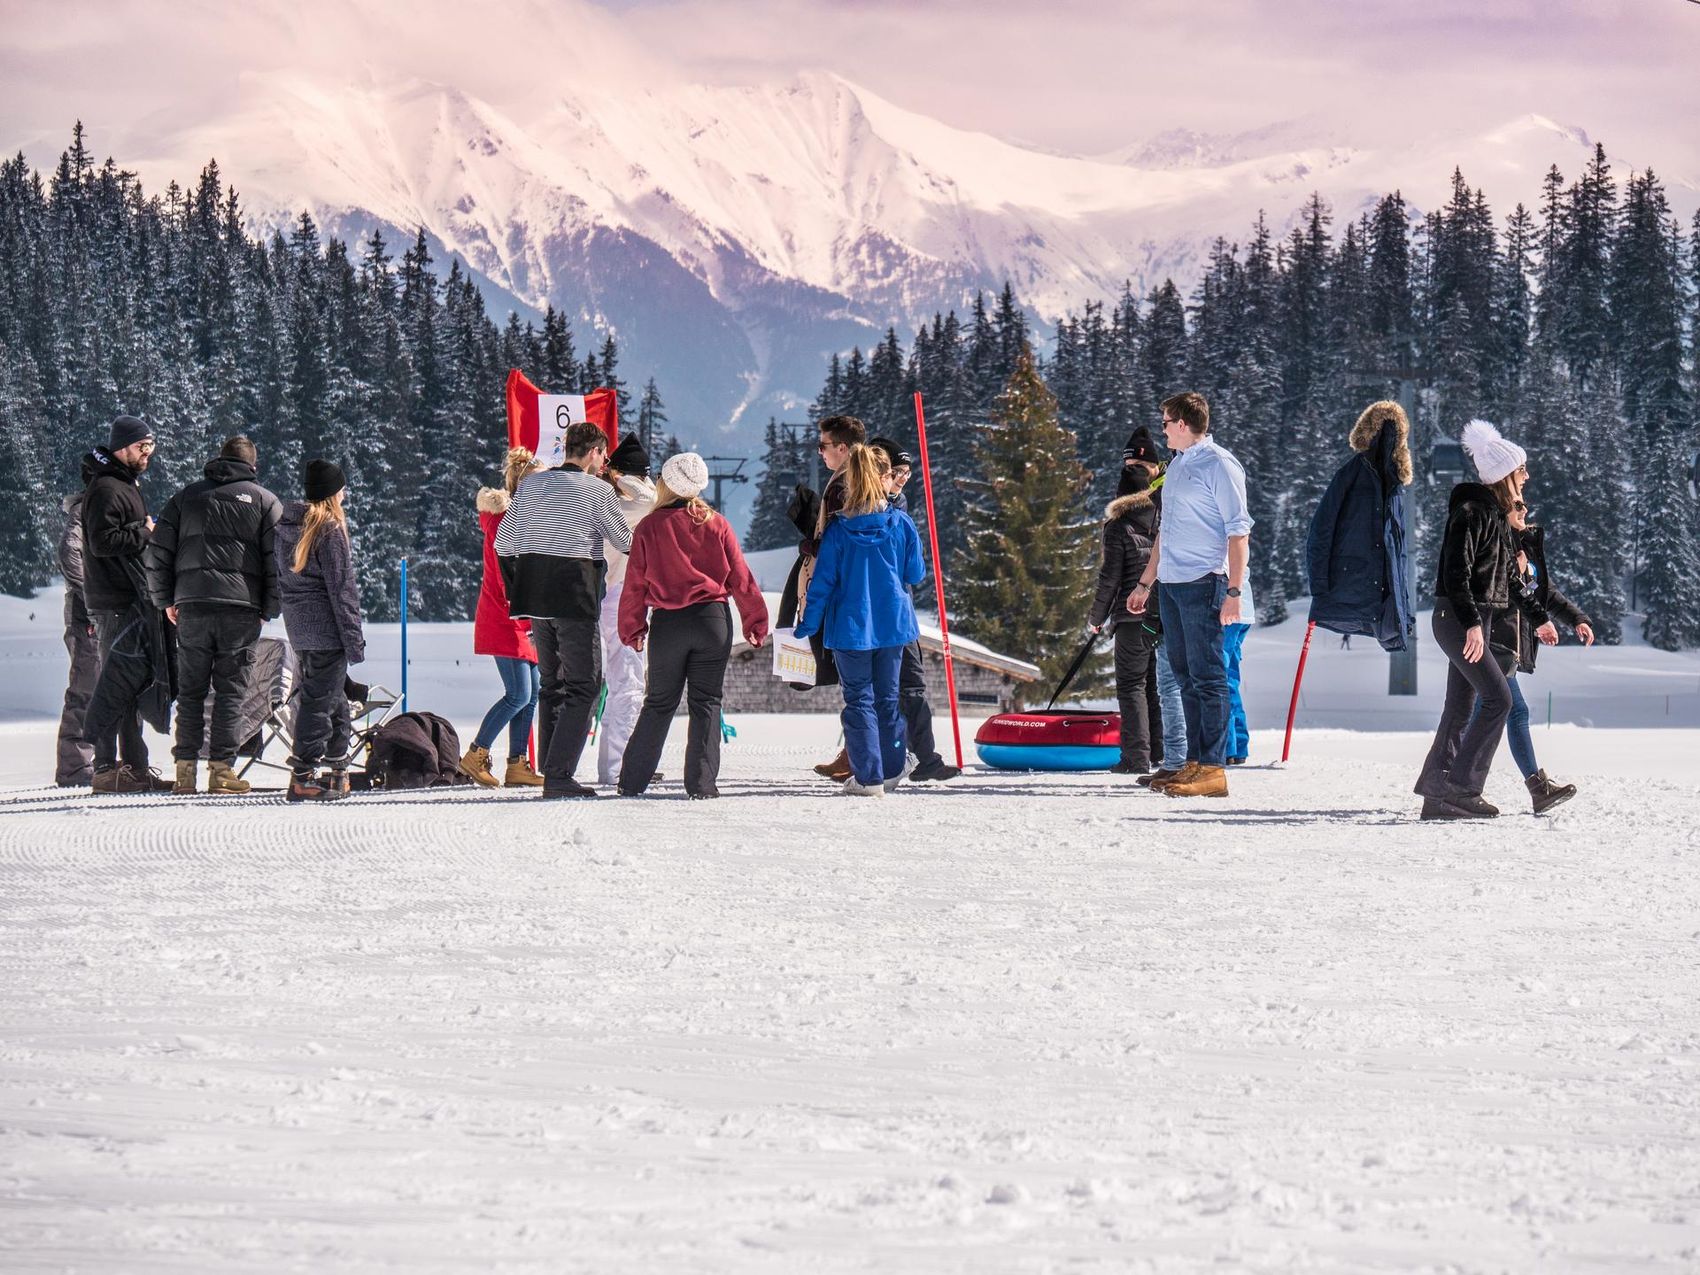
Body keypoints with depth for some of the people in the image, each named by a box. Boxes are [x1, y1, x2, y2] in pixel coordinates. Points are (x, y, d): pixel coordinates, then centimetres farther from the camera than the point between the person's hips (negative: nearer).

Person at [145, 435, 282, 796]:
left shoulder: (186, 497, 13)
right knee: (231, 690, 2)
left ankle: (185, 769, 4)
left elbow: (156, 552, 10)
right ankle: (221, 769, -3)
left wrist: (165, 600, 18)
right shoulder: (265, 501, 6)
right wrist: (268, 610, 8)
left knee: (190, 689, 8)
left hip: (192, 607, 2)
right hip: (242, 609, -2)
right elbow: (277, 559, 0)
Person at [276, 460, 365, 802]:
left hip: (299, 628, 8)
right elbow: (341, 588, -13)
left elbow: (281, 578, 15)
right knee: (319, 699, -5)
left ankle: (338, 768, 24)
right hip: (326, 627, -8)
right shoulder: (330, 529, -12)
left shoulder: (286, 527, 11)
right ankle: (302, 778, -7)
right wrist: (354, 639, -10)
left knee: (333, 697, 18)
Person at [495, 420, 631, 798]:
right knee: (583, 686, -2)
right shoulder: (597, 490, -6)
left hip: (534, 597, 6)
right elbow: (625, 542, 3)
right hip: (576, 599, -6)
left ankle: (550, 770, 15)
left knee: (550, 683, 16)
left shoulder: (530, 484, 10)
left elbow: (503, 542, 12)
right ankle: (559, 776, -11)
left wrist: (516, 591, 18)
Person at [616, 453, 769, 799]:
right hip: (713, 620, 0)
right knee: (706, 703, 5)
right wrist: (755, 622, 9)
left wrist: (632, 629, 11)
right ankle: (702, 783, -2)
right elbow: (740, 578, 2)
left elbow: (635, 584, 0)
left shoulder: (648, 528, -3)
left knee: (659, 703, 12)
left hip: (667, 624, 0)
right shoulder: (716, 525, 0)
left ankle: (632, 781, 13)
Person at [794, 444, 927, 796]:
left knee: (858, 699, 4)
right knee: (888, 697, 16)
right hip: (893, 622, 2)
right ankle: (891, 772, 22)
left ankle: (868, 777, -2)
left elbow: (823, 582, -7)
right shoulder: (901, 524, -5)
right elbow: (915, 575, 5)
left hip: (850, 625, -2)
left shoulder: (838, 530, -10)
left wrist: (807, 625, 3)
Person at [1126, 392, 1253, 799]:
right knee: (1187, 677, 10)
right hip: (1170, 584, 9)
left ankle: (1213, 769, -9)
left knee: (1207, 677, -8)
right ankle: (1194, 765, 13)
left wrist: (1234, 590, -19)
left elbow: (1238, 532, -12)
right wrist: (1145, 584, 26)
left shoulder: (1218, 465, -8)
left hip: (1203, 583, -9)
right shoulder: (1177, 465, 19)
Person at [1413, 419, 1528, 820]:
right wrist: (1472, 623, -25)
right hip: (1457, 618, -10)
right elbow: (1456, 573, -20)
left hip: (1476, 620, 10)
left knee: (1461, 707, 9)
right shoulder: (1470, 512, -14)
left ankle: (1436, 795, 12)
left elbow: (1506, 574, 23)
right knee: (1498, 697, -14)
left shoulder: (1496, 513, 16)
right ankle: (1462, 786, -14)